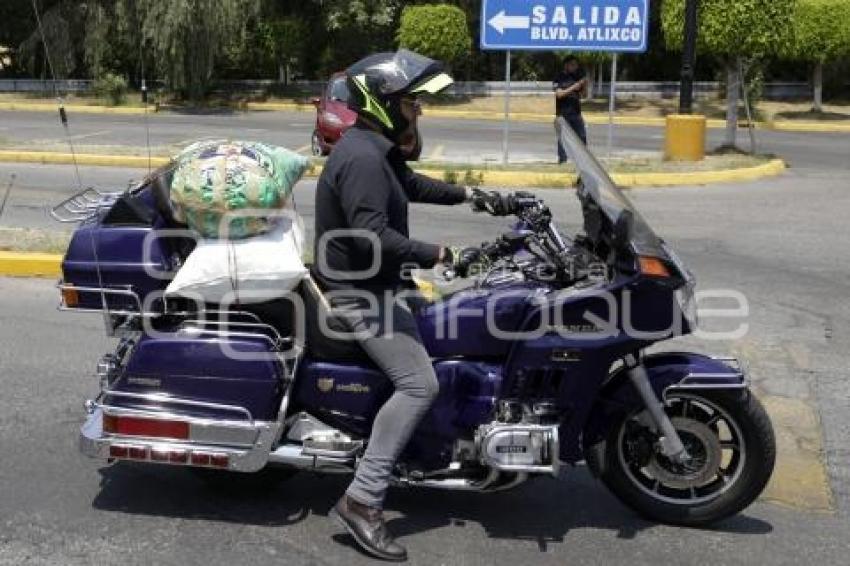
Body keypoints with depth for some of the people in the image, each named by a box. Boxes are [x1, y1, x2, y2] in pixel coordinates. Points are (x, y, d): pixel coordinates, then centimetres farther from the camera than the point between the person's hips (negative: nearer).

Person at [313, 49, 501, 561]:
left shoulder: (378, 149, 10)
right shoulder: (363, 159, -23)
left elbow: (413, 186, 29)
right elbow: (373, 238, -33)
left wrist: (472, 196, 27)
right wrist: (443, 255, -31)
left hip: (378, 282, 11)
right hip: (358, 292, -11)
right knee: (420, 384, -17)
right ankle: (362, 501, -15)